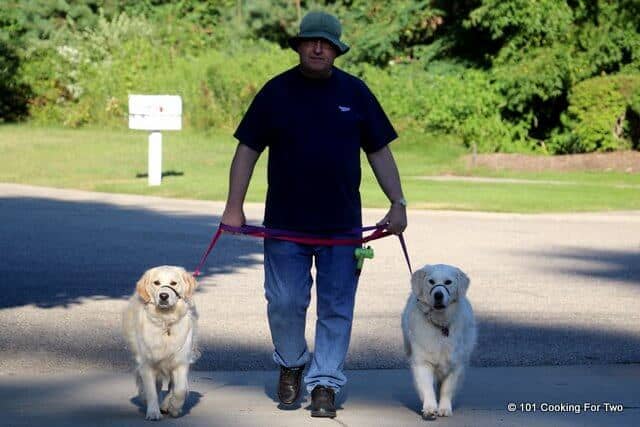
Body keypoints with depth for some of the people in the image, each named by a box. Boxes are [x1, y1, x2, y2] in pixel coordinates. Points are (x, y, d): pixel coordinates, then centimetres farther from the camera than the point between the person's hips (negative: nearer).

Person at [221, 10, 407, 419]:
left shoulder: (355, 92, 5)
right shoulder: (275, 92, 2)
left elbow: (379, 152, 8)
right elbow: (247, 150, 3)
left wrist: (398, 203, 0)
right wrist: (234, 206, -3)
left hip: (342, 225, 1)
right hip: (285, 223, -1)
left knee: (336, 308, 2)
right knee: (285, 303, 1)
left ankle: (325, 383, 11)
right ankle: (291, 364, 26)